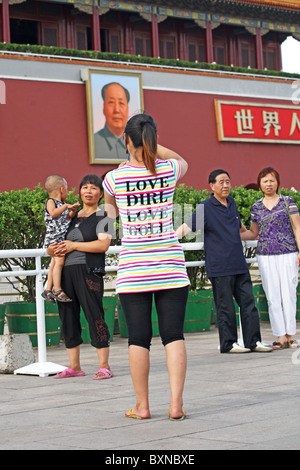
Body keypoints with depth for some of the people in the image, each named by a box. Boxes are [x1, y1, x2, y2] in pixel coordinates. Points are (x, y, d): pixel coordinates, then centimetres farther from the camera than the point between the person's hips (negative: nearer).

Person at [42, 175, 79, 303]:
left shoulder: (62, 204, 20)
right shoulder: (50, 202, -4)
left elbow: (68, 218, 29)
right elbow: (53, 213, -22)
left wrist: (73, 210, 12)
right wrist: (65, 206, -18)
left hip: (63, 238, 9)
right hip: (54, 238, -9)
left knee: (54, 263, 9)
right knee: (59, 261, -17)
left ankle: (48, 290, 13)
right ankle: (57, 289, -16)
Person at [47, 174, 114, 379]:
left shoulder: (103, 216, 1)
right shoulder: (72, 216, 19)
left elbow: (103, 245, -13)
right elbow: (59, 243, 24)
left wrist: (74, 245, -10)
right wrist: (54, 249, 0)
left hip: (88, 272, -6)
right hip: (65, 272, 7)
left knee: (95, 316, -9)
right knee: (68, 318, 6)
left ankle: (104, 367, -4)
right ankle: (74, 367, 14)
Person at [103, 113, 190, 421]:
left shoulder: (114, 178, -5)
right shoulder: (169, 170, -2)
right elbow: (183, 161, 25)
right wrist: (151, 144, 20)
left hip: (133, 268, -1)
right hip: (170, 264, 1)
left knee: (139, 337, 4)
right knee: (173, 334, 2)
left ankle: (142, 405, 10)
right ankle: (176, 403, -3)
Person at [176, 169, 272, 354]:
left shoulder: (232, 203, 13)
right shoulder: (205, 207, -6)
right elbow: (186, 227, -10)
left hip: (239, 265, 6)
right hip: (220, 267, -6)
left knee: (248, 302, 5)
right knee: (226, 306, -1)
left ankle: (253, 341, 11)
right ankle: (229, 343, 9)